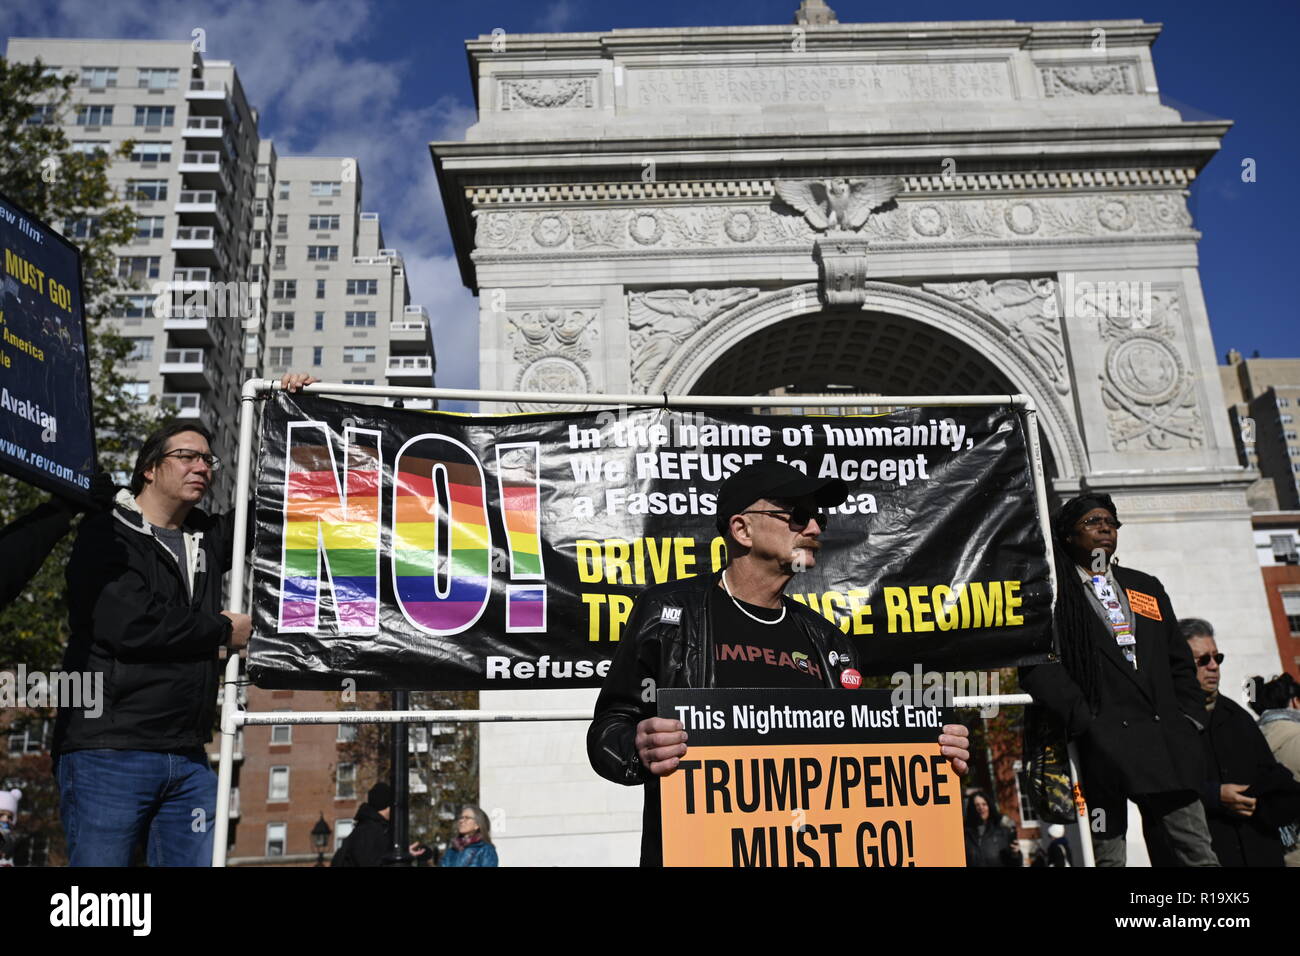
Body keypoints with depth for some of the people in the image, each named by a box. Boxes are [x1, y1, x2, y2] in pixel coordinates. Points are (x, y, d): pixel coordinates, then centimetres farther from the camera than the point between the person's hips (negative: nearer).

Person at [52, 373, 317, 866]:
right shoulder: (108, 536, -3)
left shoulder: (207, 539, 16)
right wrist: (223, 630, -6)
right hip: (109, 752, -6)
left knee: (194, 861, 5)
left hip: (188, 760, 6)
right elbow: (129, 626, -18)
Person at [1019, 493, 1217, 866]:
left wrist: (1190, 719, 10)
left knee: (1197, 856, 3)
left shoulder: (1146, 587, 22)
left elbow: (1180, 661, 23)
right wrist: (1083, 720, -15)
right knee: (1107, 856, -2)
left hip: (1167, 743, 5)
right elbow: (1037, 664, -9)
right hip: (1102, 747, -5)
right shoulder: (1051, 593, 3)